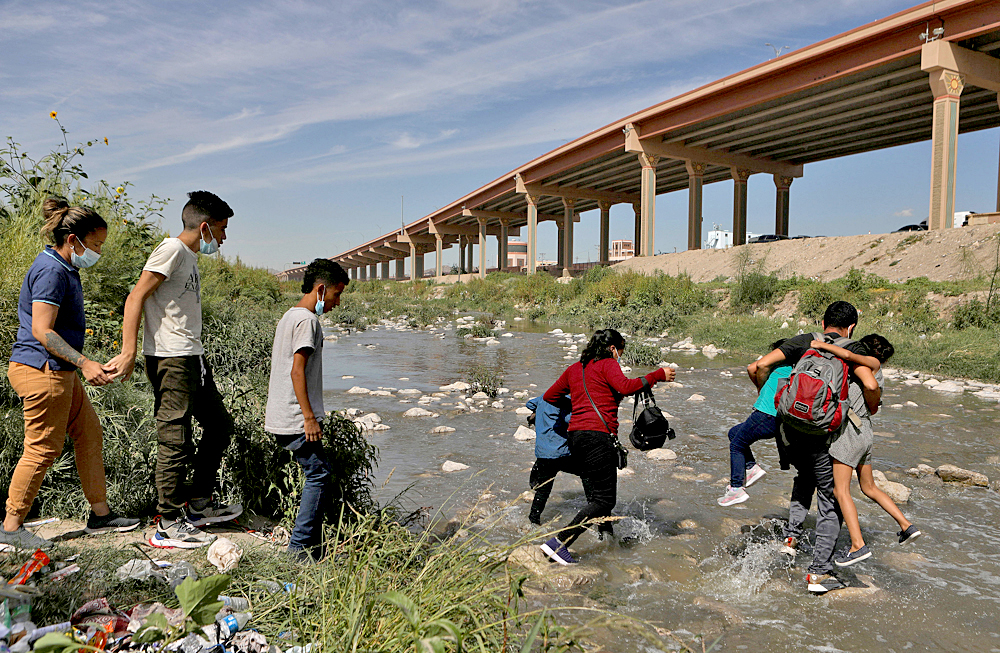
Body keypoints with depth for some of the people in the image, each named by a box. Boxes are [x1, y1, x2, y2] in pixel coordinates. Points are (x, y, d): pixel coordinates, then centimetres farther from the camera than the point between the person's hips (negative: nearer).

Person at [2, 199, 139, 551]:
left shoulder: (63, 269, 15)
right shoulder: (51, 271, -17)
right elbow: (41, 331, -22)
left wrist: (86, 365, 26)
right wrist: (85, 363, -25)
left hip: (59, 371, 11)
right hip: (42, 369, -11)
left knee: (89, 434, 12)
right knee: (43, 449, -2)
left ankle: (100, 514, 20)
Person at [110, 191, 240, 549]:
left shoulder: (190, 258, 18)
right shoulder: (172, 250, -9)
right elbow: (136, 297, -16)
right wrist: (128, 351, -22)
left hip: (192, 358, 10)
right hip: (170, 358, -10)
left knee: (219, 425, 17)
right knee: (175, 439, -5)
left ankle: (200, 503, 27)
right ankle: (169, 525, 5)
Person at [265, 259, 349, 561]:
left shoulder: (289, 316, 18)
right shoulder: (307, 320, -13)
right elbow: (297, 371, -19)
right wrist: (310, 417, -19)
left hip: (280, 417, 10)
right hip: (296, 419, -10)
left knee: (318, 473, 13)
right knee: (319, 474, -5)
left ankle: (313, 547, 17)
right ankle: (300, 548, -1)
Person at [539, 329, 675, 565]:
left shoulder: (574, 369, 22)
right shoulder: (607, 364, 2)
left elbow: (549, 397, 26)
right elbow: (625, 387, -18)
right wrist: (658, 375, -8)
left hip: (575, 436, 9)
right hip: (598, 435, -9)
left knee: (595, 497, 14)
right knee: (604, 500, -7)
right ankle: (558, 542, -14)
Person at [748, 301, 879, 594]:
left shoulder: (803, 341, 11)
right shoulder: (852, 348, 3)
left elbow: (758, 367, 2)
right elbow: (871, 386, -14)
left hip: (790, 428, 4)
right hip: (823, 433, -4)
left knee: (805, 476, 33)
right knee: (831, 500, 10)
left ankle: (792, 535, 22)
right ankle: (819, 572, 8)